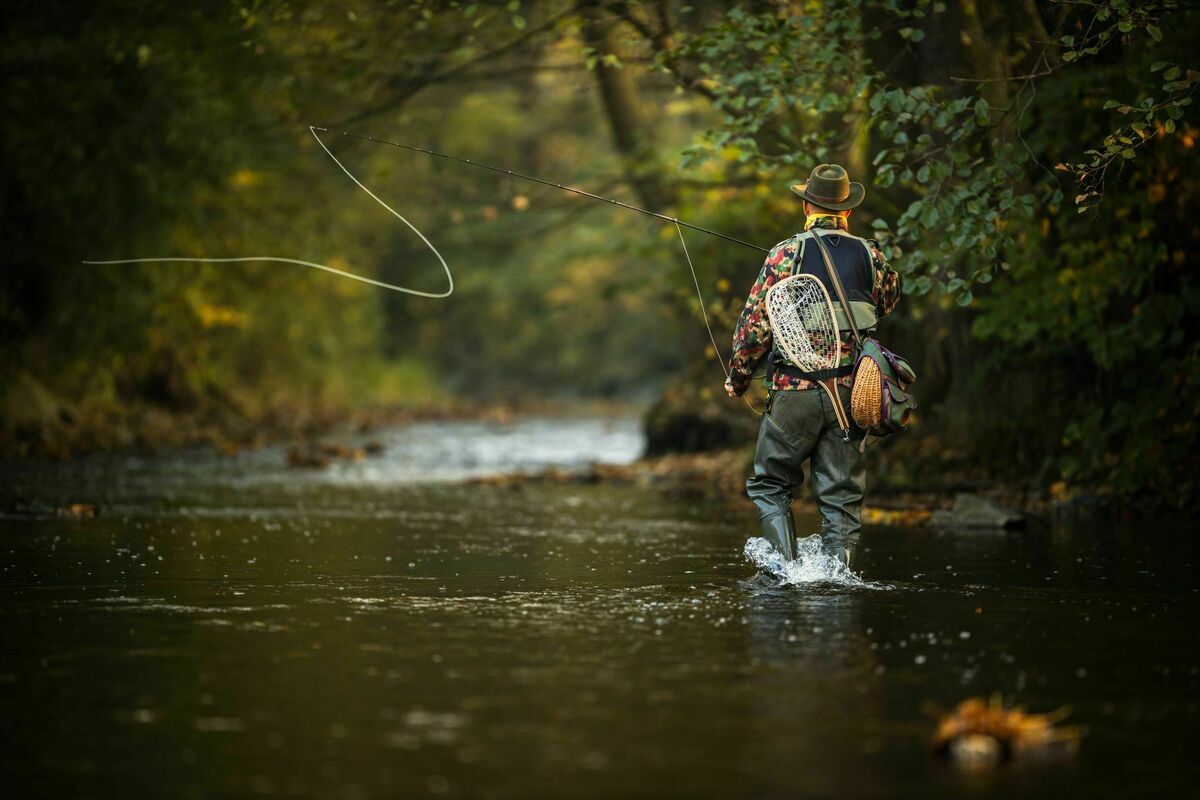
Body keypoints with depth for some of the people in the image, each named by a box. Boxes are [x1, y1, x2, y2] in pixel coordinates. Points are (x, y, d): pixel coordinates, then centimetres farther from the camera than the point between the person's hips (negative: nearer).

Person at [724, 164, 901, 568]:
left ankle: (787, 567, -3)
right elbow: (888, 302, 23)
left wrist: (737, 376, 10)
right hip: (849, 393, 2)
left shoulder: (786, 254, -5)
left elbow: (754, 323, -4)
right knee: (841, 494, 9)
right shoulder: (870, 255, 2)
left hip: (794, 390, -2)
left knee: (769, 485, 11)